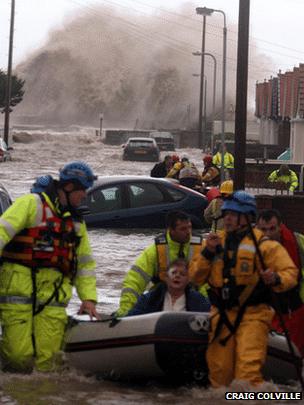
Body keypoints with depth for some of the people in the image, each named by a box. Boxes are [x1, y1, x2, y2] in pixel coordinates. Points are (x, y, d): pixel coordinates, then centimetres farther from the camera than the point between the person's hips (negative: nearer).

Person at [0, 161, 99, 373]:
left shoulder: (76, 222, 22)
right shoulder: (31, 204, 1)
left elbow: (86, 263, 26)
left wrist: (89, 298, 12)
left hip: (52, 295, 5)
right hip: (19, 288, -5)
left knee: (46, 362, -7)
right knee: (19, 356, -11)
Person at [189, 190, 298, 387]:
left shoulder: (263, 244, -3)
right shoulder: (216, 241, 12)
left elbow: (290, 272, -4)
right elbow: (196, 277, 9)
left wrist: (276, 280, -25)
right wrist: (208, 253, -6)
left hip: (252, 314, -5)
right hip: (222, 315, 5)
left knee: (248, 368, -17)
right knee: (219, 369, 8)